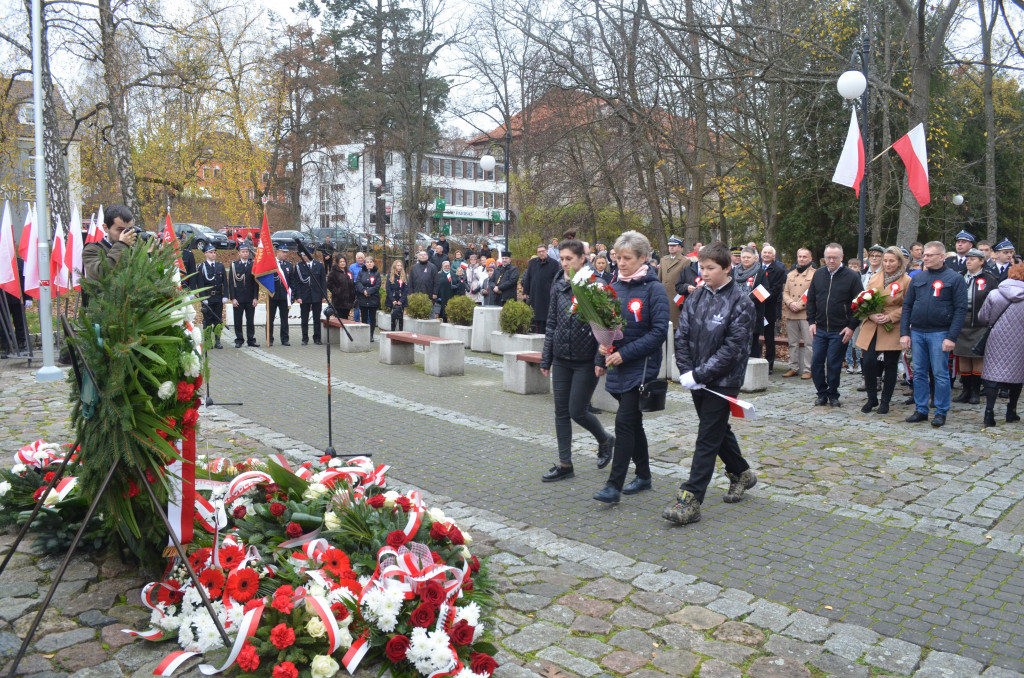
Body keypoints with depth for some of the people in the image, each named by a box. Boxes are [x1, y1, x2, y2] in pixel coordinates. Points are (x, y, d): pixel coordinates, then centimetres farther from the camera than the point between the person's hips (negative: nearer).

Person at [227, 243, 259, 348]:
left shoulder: (253, 265, 7)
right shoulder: (234, 265, 3)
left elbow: (256, 283, 6)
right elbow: (231, 283, 1)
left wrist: (255, 298, -2)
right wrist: (233, 298, -7)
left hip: (250, 299, 1)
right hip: (238, 298, -1)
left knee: (250, 320, 5)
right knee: (237, 320, 2)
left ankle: (251, 340, 11)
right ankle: (239, 340, 10)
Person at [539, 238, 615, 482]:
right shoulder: (558, 286, 6)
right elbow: (551, 323, 11)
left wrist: (601, 360, -17)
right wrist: (546, 359, 10)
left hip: (585, 361, -5)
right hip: (562, 359, 6)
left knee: (577, 411, -2)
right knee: (561, 411, 7)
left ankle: (605, 441, 28)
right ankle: (565, 464, 17)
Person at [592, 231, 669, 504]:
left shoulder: (653, 289, -10)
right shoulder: (615, 285, 9)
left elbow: (659, 331, -15)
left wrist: (625, 353, -19)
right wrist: (602, 357, 4)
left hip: (641, 366, -7)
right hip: (617, 367, 7)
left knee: (624, 422, -10)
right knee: (633, 422, 15)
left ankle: (614, 485, -5)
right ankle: (644, 475, 30)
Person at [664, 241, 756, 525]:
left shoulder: (740, 301, -11)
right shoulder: (697, 296, 5)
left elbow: (733, 348, -16)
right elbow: (682, 335, 5)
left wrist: (699, 375, -18)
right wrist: (686, 371, -8)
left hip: (722, 380, -6)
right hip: (697, 379, 6)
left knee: (708, 438, -5)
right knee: (718, 430, 20)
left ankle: (690, 501, -4)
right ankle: (742, 473, 42)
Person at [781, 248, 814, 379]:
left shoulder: (815, 274, 0)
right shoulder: (790, 274, 18)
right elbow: (785, 292, 14)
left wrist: (800, 305, -14)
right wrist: (791, 303, -6)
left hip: (807, 314, -5)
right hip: (791, 314, 5)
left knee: (808, 343, -6)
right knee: (792, 343, 9)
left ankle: (807, 370, 0)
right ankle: (793, 368, 17)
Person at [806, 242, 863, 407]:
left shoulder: (852, 276, -4)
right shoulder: (818, 274, 8)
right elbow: (810, 300, 14)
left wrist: (852, 327, -8)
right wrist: (811, 322, 5)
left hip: (840, 331, -4)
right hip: (819, 329, 4)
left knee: (834, 364, 1)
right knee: (816, 362, 2)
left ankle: (833, 395, 17)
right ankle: (822, 393, 17)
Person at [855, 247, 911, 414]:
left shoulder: (906, 281, -2)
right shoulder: (874, 278, 11)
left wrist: (890, 317, -16)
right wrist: (871, 315, -7)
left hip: (892, 329, -3)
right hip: (871, 327, 3)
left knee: (891, 365, 5)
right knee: (868, 362, -6)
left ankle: (885, 402, 18)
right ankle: (872, 399, 11)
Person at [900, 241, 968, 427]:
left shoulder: (955, 278, -1)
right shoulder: (918, 278, 12)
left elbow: (961, 309, -5)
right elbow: (907, 305, 12)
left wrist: (952, 337, -13)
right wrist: (904, 332, 3)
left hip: (939, 333, -4)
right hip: (917, 333, 5)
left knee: (940, 374, 0)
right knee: (919, 373, 8)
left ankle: (941, 412, 10)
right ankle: (921, 410, 17)